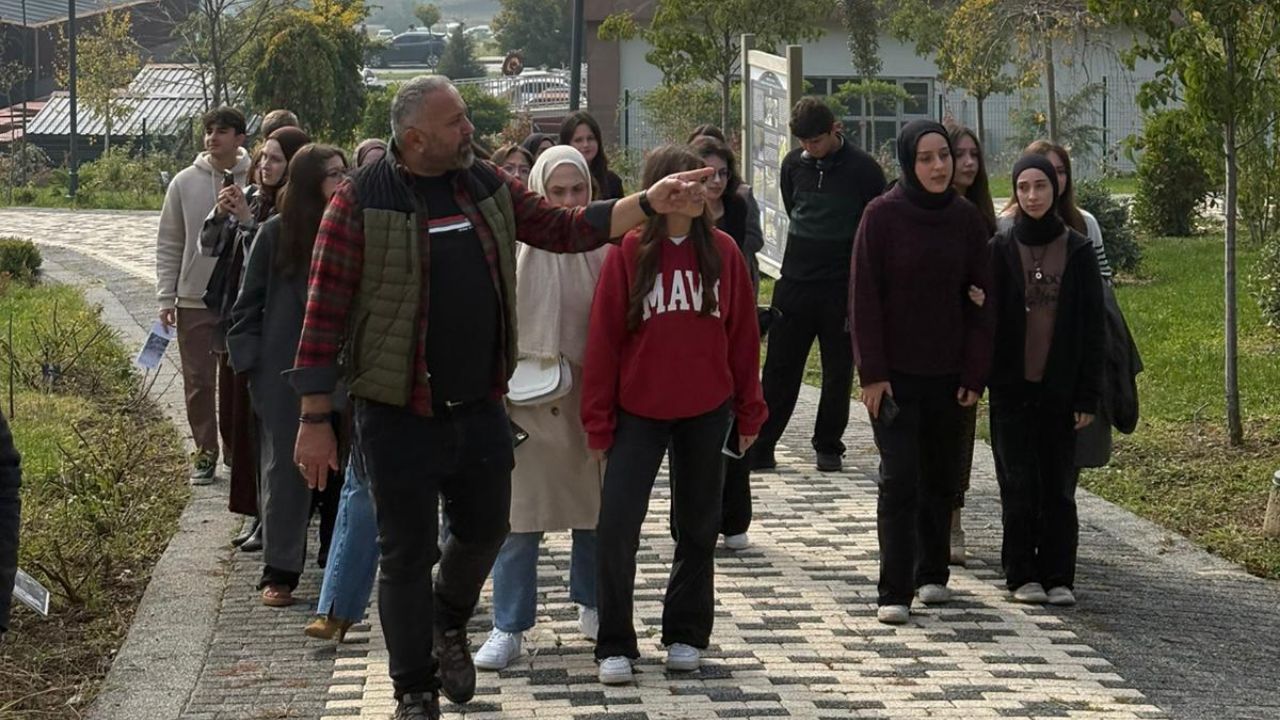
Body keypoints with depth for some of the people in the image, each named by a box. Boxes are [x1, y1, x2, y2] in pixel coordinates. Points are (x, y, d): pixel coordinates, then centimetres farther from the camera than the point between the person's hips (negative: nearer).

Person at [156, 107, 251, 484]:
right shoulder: (184, 183, 1)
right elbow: (168, 244, 5)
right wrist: (166, 297, 2)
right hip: (195, 298, 1)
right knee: (198, 380, 5)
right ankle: (205, 450, 15)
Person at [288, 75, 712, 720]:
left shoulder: (488, 187, 5)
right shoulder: (360, 202, -13)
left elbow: (565, 228, 11)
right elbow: (325, 314, -13)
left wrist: (649, 205, -2)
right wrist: (314, 420, -14)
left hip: (481, 409, 5)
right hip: (399, 417, -5)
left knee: (484, 531, 19)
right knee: (407, 555, 5)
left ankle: (448, 624, 49)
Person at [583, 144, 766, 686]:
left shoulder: (722, 251, 1)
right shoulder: (629, 253, -6)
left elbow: (743, 335, 5)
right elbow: (603, 337, -4)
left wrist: (749, 411, 5)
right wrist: (598, 420, -5)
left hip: (707, 412, 3)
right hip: (639, 412, -2)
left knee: (699, 527, 11)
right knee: (616, 526, -8)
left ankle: (685, 636, 24)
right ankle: (614, 646, 1)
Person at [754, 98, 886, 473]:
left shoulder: (863, 169, -8)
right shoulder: (793, 164, 4)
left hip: (843, 287, -3)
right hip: (795, 283, 3)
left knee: (838, 371, 5)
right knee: (779, 368, 2)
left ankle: (829, 448, 16)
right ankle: (760, 446, 5)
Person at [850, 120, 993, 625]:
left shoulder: (966, 219, 4)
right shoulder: (883, 215, -6)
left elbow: (980, 300, 6)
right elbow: (864, 297, -6)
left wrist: (975, 373, 1)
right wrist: (872, 372, -11)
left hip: (948, 373, 4)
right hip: (895, 373, -3)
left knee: (941, 477, 11)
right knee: (900, 478, -8)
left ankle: (933, 573, 27)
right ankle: (895, 592, -6)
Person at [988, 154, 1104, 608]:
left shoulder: (1078, 251, 2)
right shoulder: (1000, 249, 1)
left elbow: (1092, 327, 2)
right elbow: (988, 319, 1)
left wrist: (1088, 395, -3)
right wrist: (986, 380, -7)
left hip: (1060, 387, 1)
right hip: (1013, 387, 0)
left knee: (1060, 484, 4)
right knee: (1020, 484, 2)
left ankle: (1058, 577, 11)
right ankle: (1022, 575, 11)